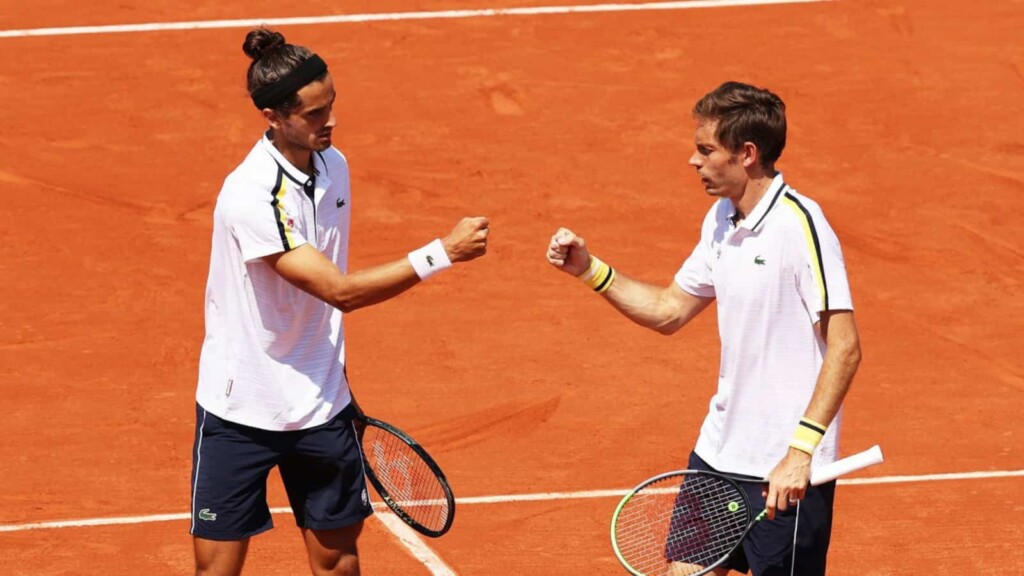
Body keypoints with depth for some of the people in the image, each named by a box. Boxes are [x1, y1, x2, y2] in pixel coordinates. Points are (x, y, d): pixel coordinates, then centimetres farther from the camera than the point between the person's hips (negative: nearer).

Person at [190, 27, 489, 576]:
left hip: (319, 404, 7)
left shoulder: (331, 165, -1)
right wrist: (442, 253, -30)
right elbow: (340, 290, -28)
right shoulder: (253, 196, -26)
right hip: (241, 411, -7)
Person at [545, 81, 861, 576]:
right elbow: (668, 311, 19)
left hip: (786, 471, -8)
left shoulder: (800, 227, -18)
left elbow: (845, 348, -20)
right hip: (720, 451, 8)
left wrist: (800, 451, -25)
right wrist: (589, 269, 7)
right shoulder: (720, 220, 9)